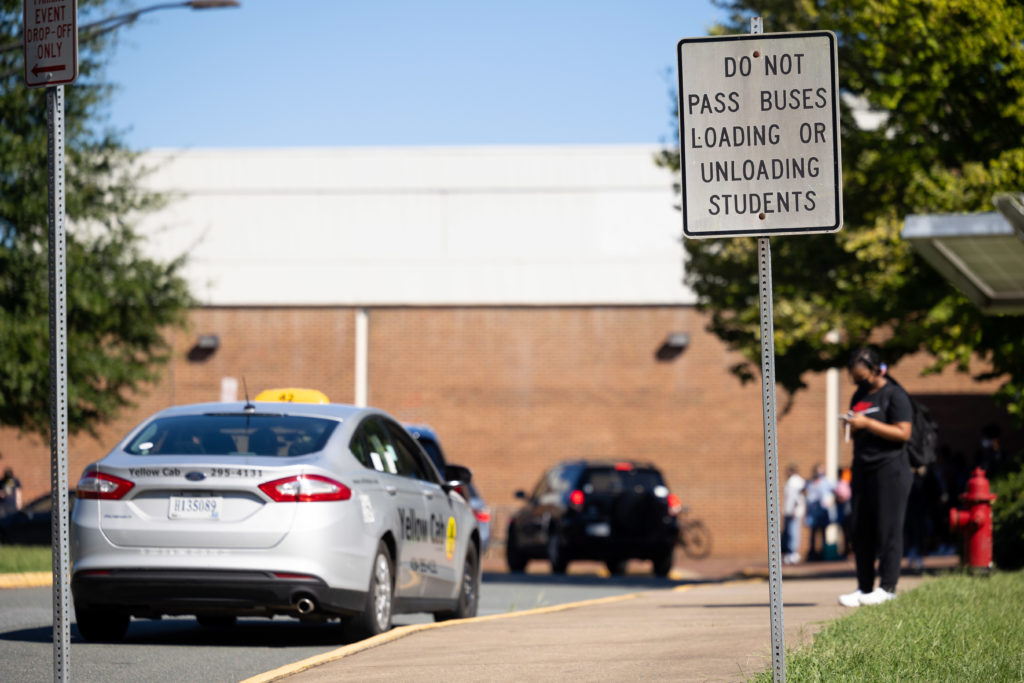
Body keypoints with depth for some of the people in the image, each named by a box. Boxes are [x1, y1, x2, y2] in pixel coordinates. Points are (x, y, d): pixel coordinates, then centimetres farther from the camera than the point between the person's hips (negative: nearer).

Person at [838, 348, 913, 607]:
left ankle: (887, 586, -5)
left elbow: (903, 432, -14)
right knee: (861, 529, 4)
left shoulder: (894, 395, -6)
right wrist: (851, 426, 3)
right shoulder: (859, 396, 18)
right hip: (862, 469, 8)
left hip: (889, 468, -8)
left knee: (888, 527, -7)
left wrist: (867, 423, -17)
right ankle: (864, 587, 7)